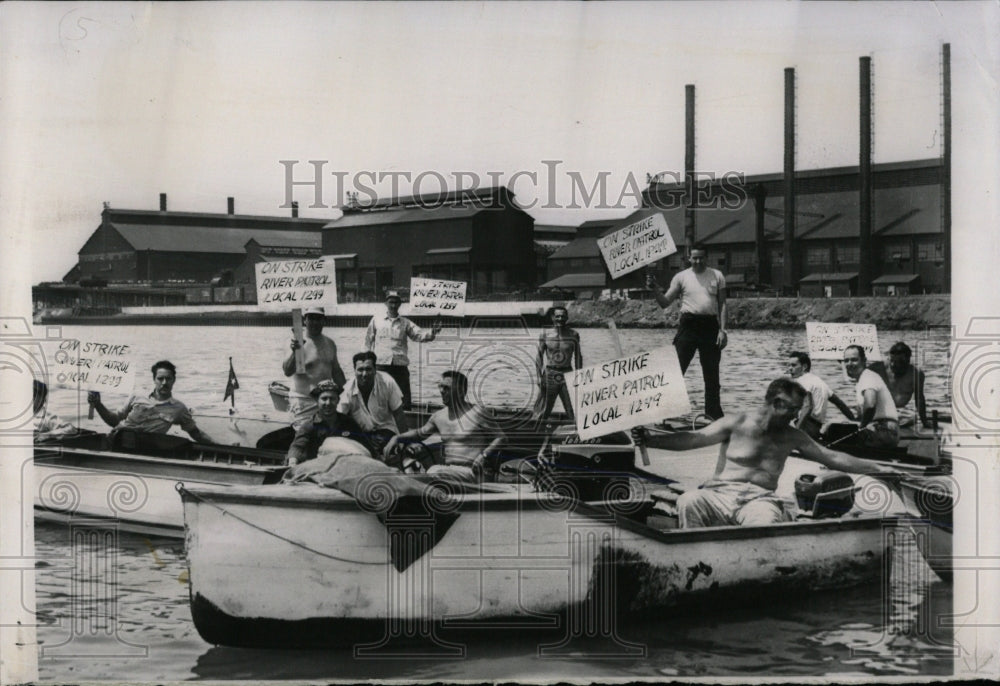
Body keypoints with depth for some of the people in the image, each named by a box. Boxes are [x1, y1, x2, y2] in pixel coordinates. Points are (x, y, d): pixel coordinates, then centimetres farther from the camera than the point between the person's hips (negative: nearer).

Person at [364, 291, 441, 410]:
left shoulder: (405, 323, 10)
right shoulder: (376, 320, 8)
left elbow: (419, 335, -2)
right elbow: (368, 341, 13)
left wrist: (432, 333, -21)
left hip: (400, 365, 1)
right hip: (381, 365, -1)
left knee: (404, 402, -1)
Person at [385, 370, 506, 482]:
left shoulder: (477, 413, -3)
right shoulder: (439, 416, 17)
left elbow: (501, 438, -3)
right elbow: (420, 433, 33)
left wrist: (484, 455, -19)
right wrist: (397, 438, 16)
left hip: (475, 472, -7)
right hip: (449, 469, 7)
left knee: (435, 472, -32)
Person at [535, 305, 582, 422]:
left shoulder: (573, 335, 3)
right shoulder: (545, 335, 0)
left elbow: (578, 357, 10)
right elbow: (539, 356, 4)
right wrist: (540, 377, -3)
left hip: (567, 374, 1)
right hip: (550, 374, -1)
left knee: (573, 411, -6)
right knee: (544, 412, 1)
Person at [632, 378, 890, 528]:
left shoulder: (791, 437, 19)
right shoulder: (738, 424, 8)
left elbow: (832, 457, 22)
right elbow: (694, 438, 1)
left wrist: (876, 468, 19)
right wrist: (649, 440, -11)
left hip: (760, 499, 1)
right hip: (720, 492, -1)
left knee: (765, 518, -37)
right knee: (688, 502, -33)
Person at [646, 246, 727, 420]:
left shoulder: (717, 276, 7)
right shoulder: (681, 277, 5)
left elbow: (722, 304, 5)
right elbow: (665, 302, 3)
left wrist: (722, 329, -4)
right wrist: (655, 290, -16)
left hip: (710, 326, 1)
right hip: (688, 325, -1)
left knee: (712, 373, 7)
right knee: (677, 368, -6)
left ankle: (713, 412, 16)